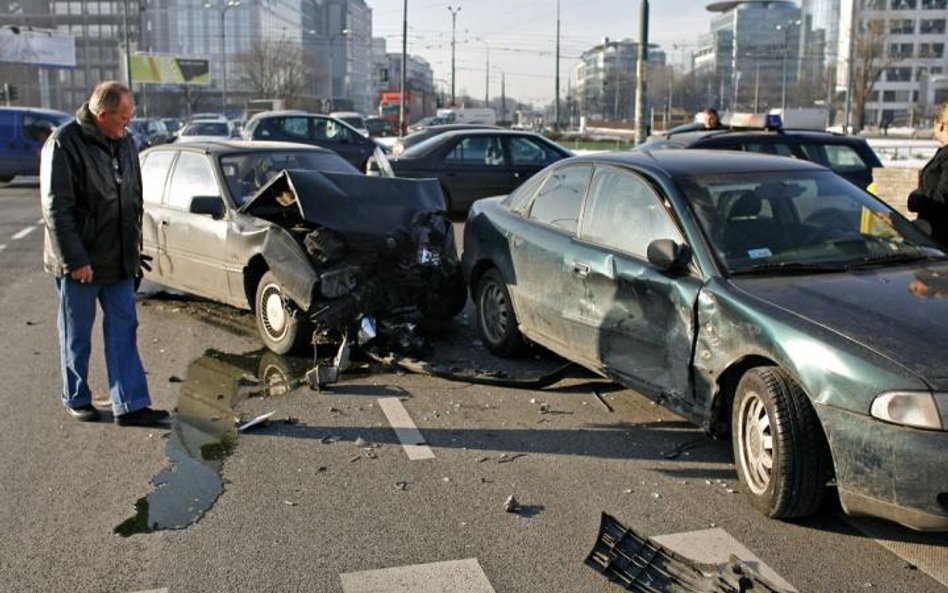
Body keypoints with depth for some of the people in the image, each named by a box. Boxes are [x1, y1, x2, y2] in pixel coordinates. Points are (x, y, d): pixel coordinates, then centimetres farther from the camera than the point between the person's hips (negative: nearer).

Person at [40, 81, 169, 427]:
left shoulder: (124, 143, 7)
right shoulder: (64, 144, -14)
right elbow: (56, 207, -16)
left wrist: (134, 247, 12)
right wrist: (75, 260, -18)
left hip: (119, 261, 6)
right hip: (80, 263, -6)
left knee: (123, 330, 5)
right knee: (77, 335, 9)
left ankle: (130, 405, 9)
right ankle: (76, 399, 26)